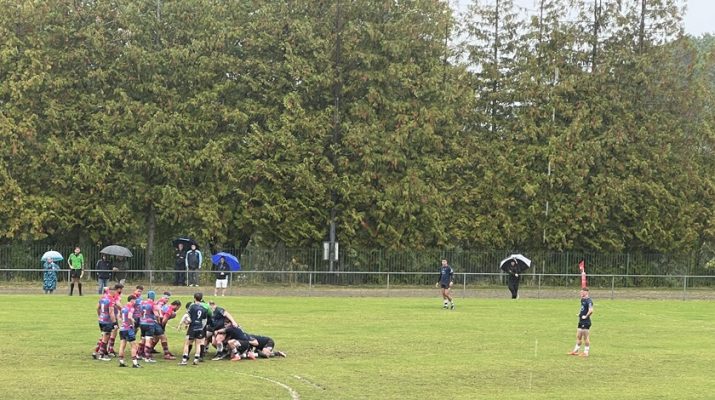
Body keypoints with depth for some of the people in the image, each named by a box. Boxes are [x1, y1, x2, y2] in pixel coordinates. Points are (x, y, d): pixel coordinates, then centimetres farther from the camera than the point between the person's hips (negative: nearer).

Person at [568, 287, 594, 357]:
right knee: (578, 336, 15)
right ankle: (575, 351, 23)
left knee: (586, 338, 0)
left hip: (586, 322, -10)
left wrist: (586, 316, -20)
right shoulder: (582, 300, 11)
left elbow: (591, 310, -32)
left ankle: (586, 352, 8)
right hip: (581, 321, 10)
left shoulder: (588, 301, -19)